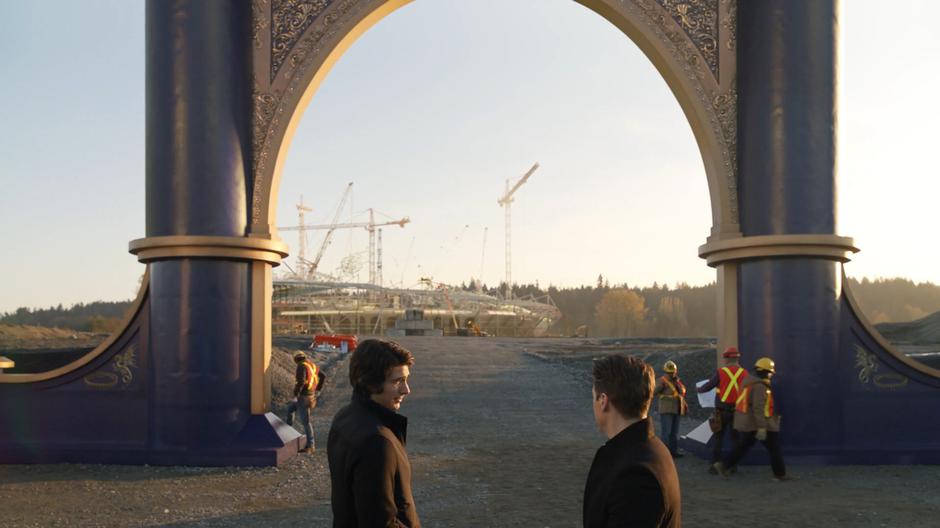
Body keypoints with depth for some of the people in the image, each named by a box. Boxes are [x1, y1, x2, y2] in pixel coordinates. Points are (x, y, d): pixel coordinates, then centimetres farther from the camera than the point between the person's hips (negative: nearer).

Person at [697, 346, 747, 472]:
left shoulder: (720, 372, -8)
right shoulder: (744, 373, -1)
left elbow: (707, 387, 0)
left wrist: (699, 389, 22)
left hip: (722, 411, -2)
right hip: (738, 410, 2)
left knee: (718, 438, 5)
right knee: (735, 438, 10)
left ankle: (714, 465, 3)